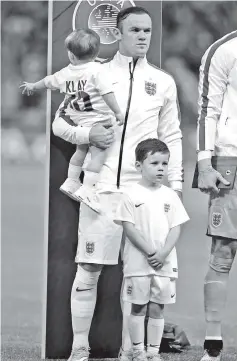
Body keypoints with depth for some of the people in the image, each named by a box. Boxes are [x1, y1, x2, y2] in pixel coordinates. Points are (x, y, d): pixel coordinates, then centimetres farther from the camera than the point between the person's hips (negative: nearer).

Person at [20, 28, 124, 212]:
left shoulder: (65, 73, 6)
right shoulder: (96, 70, -11)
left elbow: (48, 81, 24)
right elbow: (107, 93, -18)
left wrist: (33, 86, 43)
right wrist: (118, 112, -11)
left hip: (79, 122, 7)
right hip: (97, 121, -7)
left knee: (81, 149, 28)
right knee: (99, 154, -4)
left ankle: (71, 181, 36)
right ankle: (87, 189, -14)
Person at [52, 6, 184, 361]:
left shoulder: (163, 83, 11)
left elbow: (172, 139, 12)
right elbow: (60, 122, 9)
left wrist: (175, 185, 4)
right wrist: (88, 135, -10)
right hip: (102, 185, -1)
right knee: (88, 269, -3)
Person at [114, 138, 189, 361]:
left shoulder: (170, 196, 5)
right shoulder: (132, 195, -5)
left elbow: (176, 228, 3)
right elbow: (129, 228, -9)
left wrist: (163, 253, -12)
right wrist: (150, 251, -16)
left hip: (164, 263, 3)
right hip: (138, 263, -3)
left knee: (157, 308, 7)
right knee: (139, 308, 4)